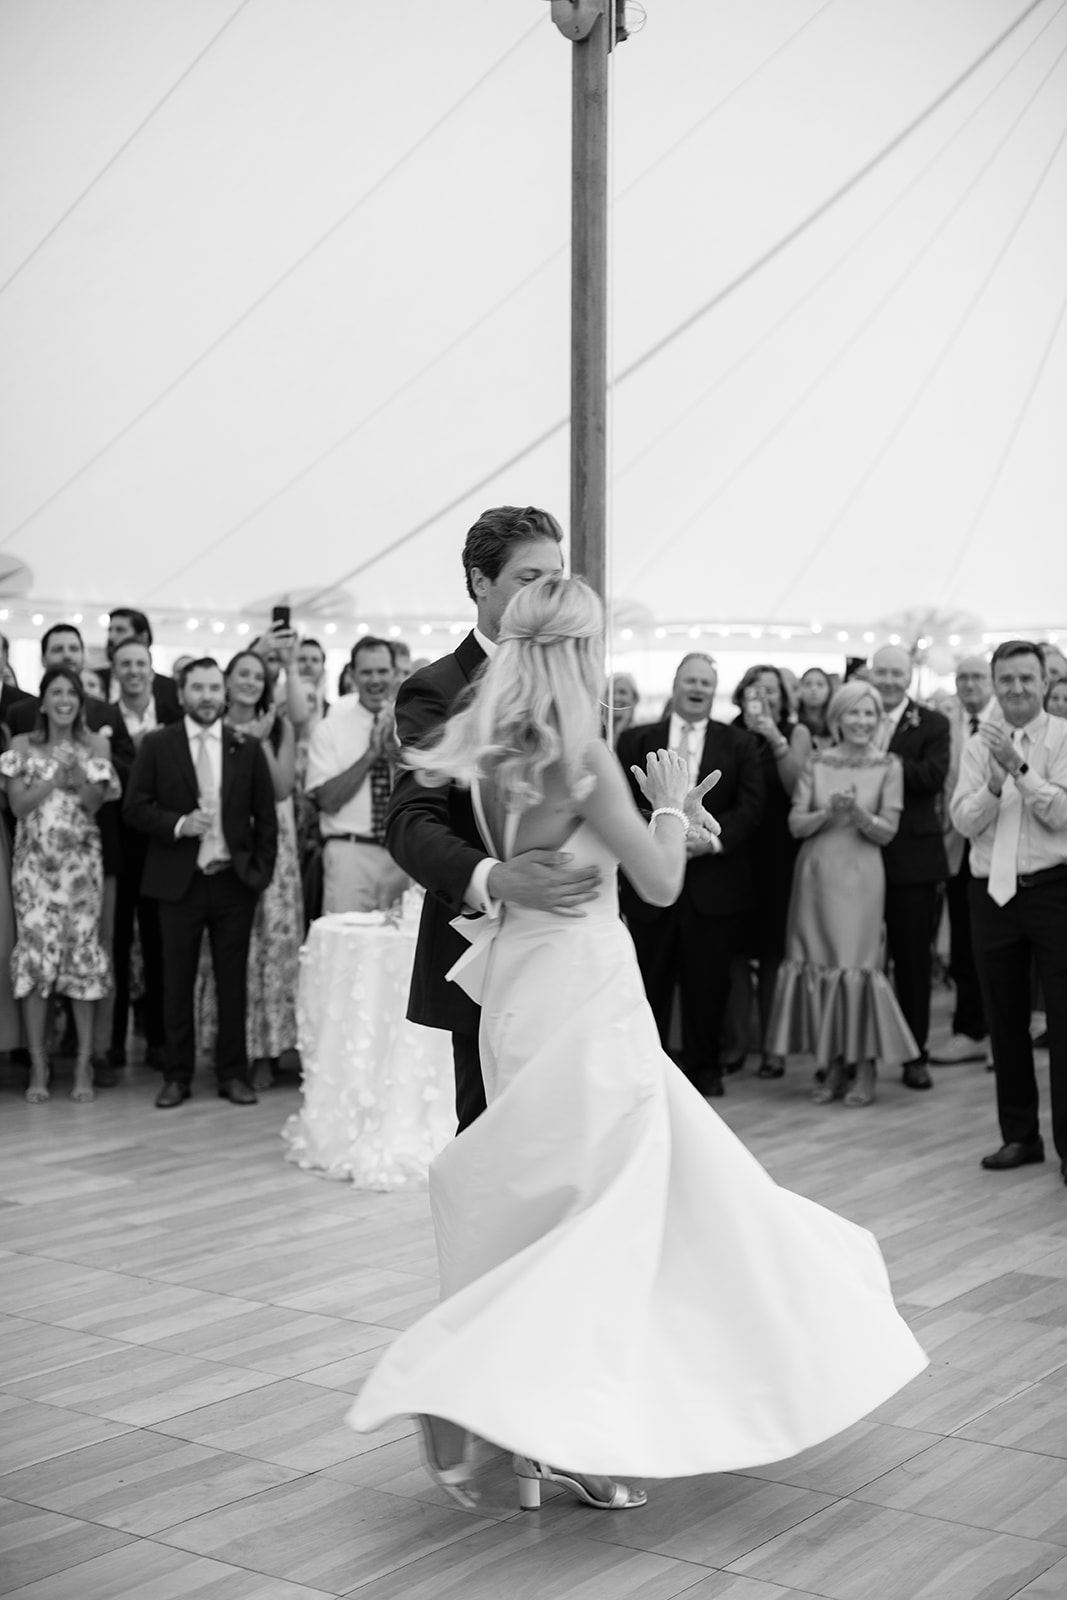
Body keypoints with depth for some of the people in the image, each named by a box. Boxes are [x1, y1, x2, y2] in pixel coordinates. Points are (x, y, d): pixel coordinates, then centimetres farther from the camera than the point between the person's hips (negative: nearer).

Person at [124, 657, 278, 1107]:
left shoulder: (248, 747, 6)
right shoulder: (157, 745, 3)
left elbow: (265, 816, 8)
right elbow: (135, 807, 0)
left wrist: (261, 871, 1)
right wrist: (178, 824, -15)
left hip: (234, 881, 1)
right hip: (178, 881, -1)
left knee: (233, 981, 5)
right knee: (177, 981, 4)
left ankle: (233, 1074, 14)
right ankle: (177, 1076, 13)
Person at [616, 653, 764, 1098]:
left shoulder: (740, 743, 8)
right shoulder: (637, 740, 8)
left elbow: (750, 806, -1)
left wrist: (714, 839, -16)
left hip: (714, 880, 0)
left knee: (708, 982, 5)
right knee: (650, 979, 4)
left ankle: (704, 1066, 18)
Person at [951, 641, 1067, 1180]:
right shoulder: (979, 746, 7)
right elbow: (964, 821, -1)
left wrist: (1021, 769, -21)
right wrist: (995, 781, -18)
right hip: (992, 892, 4)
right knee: (1004, 1021, 11)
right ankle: (1019, 1135, 23)